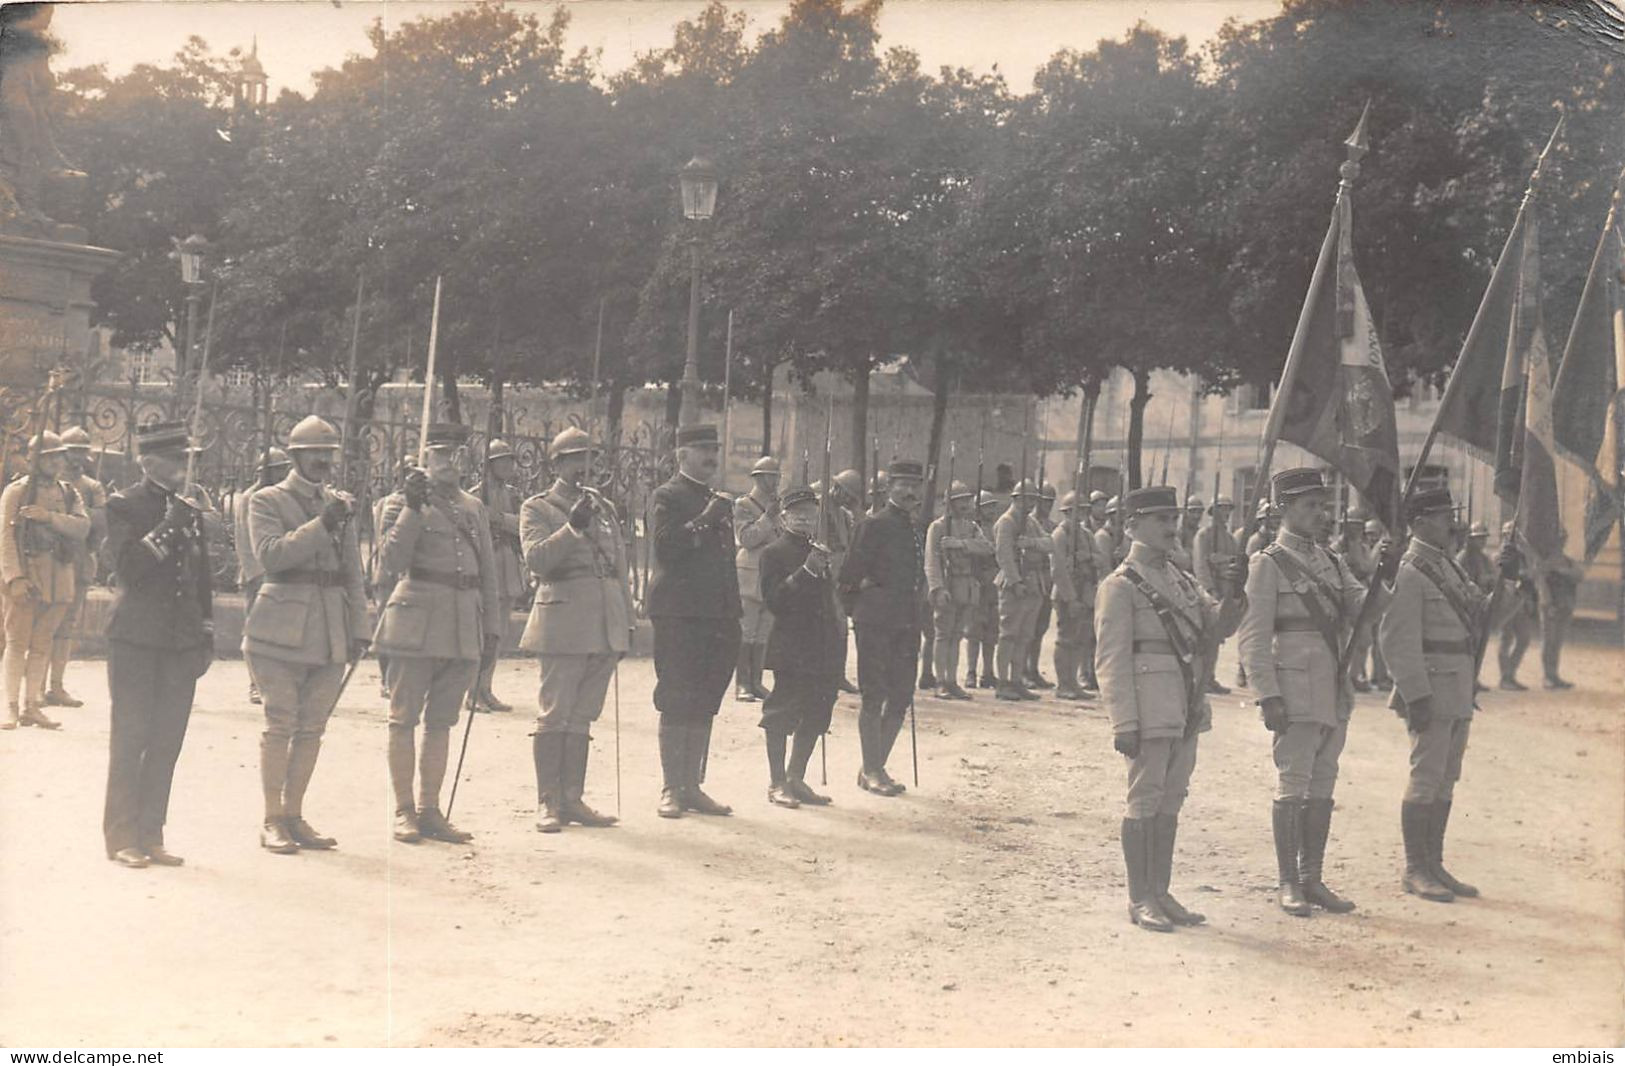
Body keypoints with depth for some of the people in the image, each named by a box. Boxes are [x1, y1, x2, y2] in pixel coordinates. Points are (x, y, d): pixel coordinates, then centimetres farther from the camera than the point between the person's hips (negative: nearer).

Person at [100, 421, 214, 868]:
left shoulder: (190, 512, 15)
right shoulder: (123, 506, -2)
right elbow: (128, 567, -15)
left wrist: (206, 635, 15)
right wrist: (167, 529, -17)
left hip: (181, 646, 5)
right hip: (135, 642, -5)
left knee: (166, 744, 6)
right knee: (130, 740, -1)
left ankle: (150, 836, 14)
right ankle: (122, 838, 7)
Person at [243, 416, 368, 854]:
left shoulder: (341, 505, 16)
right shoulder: (267, 501, 2)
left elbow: (353, 573, 16)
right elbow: (270, 554, -15)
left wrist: (358, 630, 10)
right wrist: (321, 525, -21)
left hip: (331, 634, 5)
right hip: (282, 630, -5)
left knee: (312, 727, 7)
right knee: (281, 724, -4)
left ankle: (294, 815, 17)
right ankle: (272, 821, 4)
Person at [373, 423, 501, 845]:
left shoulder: (474, 508, 16)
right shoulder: (404, 503, 1)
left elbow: (487, 571, 17)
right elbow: (391, 561, -12)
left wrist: (492, 626, 12)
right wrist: (413, 508, -17)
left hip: (463, 630, 5)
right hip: (416, 625, -5)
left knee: (442, 721, 9)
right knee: (405, 718, 0)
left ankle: (431, 811, 16)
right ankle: (404, 811, 7)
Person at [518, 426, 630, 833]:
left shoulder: (604, 508, 18)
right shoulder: (537, 507, 3)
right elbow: (535, 559, -12)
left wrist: (627, 623, 15)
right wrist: (573, 528, -22)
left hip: (605, 626, 5)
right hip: (563, 623, -5)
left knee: (583, 716, 9)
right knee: (555, 714, -4)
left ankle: (573, 799, 14)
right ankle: (548, 803, 1)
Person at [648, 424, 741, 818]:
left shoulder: (719, 502, 21)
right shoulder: (666, 497, -2)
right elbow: (664, 546, -17)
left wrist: (733, 616, 17)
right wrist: (703, 521, -20)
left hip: (716, 617, 7)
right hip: (679, 615, -7)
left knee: (704, 706, 9)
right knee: (676, 704, -4)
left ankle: (692, 786, 15)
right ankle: (671, 790, 2)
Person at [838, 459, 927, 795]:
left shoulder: (914, 530, 16)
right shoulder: (873, 526, -7)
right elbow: (851, 576, -8)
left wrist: (917, 622, 17)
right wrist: (859, 611, -5)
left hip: (906, 626, 7)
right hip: (877, 626, -7)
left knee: (901, 699, 8)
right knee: (874, 698, -3)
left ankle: (877, 768, 18)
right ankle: (871, 771, 5)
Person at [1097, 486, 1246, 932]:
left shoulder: (1182, 580, 16)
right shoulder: (1120, 585, -7)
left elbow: (1217, 628, 14)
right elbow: (1111, 659, -12)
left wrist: (1233, 594, -5)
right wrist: (1125, 723, -17)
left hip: (1187, 709, 8)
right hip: (1150, 707, -8)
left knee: (1170, 801, 12)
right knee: (1145, 801, -2)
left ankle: (1161, 893, 21)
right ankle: (1140, 899, 5)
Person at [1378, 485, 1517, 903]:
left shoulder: (1450, 567, 16)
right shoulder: (1410, 572, -13)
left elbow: (1482, 617, 17)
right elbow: (1398, 640, -18)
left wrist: (1505, 580, 3)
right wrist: (1416, 695, -21)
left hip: (1459, 694, 9)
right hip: (1432, 690, -9)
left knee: (1446, 780, 12)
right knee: (1426, 779, -5)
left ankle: (1434, 865, 20)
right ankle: (1414, 869, 3)